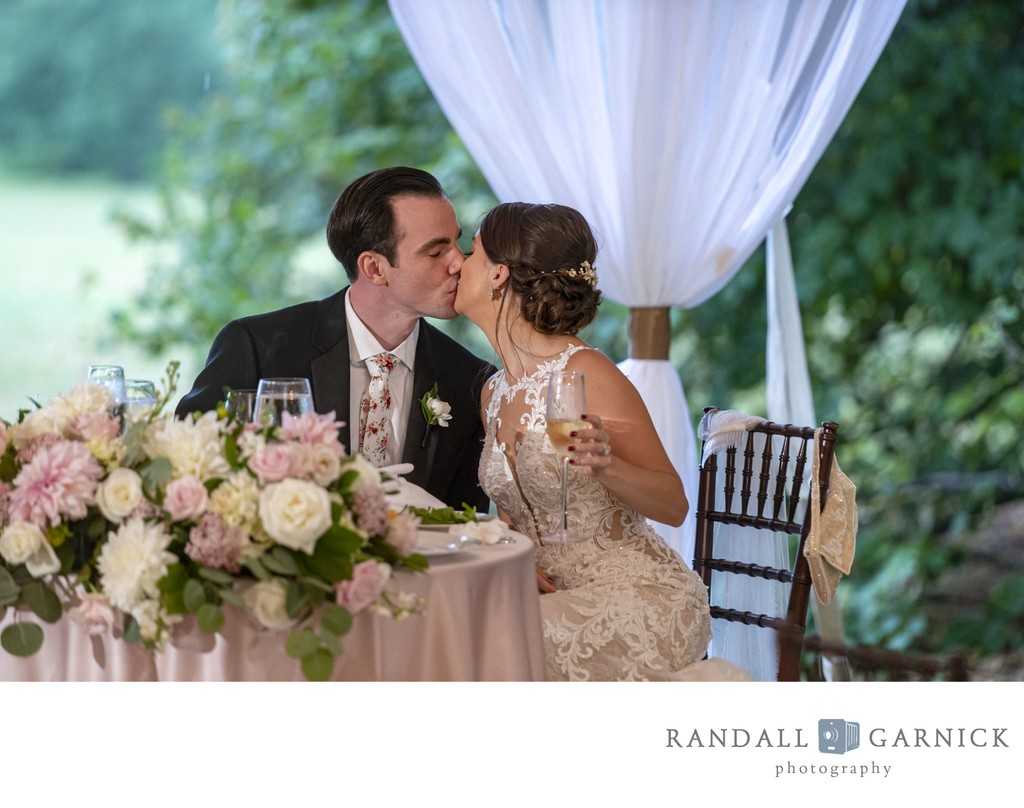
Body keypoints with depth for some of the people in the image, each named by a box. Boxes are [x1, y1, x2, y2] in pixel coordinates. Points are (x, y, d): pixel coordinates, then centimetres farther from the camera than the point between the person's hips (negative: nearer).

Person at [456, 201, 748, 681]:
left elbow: (674, 507, -9)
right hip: (560, 600, 7)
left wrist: (605, 466, -29)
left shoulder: (586, 375, -14)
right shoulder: (492, 395, 9)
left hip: (640, 601, -7)